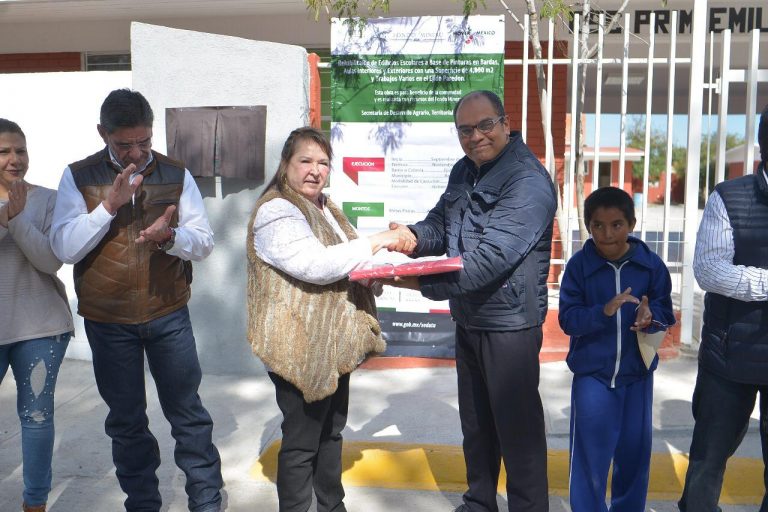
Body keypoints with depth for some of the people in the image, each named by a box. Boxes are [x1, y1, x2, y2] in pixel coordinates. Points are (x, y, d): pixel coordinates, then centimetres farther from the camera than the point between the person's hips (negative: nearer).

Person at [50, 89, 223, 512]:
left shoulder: (177, 175, -1)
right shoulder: (78, 177, -3)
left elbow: (204, 242, -3)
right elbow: (64, 248, -11)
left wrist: (170, 235, -25)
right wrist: (109, 205, -22)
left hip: (169, 315, 0)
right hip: (107, 321, 0)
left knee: (188, 412, 8)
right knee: (126, 419, 14)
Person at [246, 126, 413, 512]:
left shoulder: (325, 207, 13)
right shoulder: (276, 213, -16)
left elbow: (344, 261, 21)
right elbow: (316, 265, -29)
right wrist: (375, 242, -22)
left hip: (334, 344, 9)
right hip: (301, 347, -9)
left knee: (331, 430, 21)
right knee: (301, 440, 3)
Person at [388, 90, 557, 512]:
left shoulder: (528, 181, -21)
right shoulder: (464, 171, 8)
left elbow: (490, 259, -29)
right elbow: (442, 223, 10)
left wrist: (422, 283, -33)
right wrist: (414, 236, -13)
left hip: (509, 323, -9)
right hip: (468, 319, 9)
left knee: (518, 428, 3)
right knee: (475, 423, 22)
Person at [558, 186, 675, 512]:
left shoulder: (651, 264, -5)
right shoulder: (578, 265, -9)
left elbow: (666, 312, -1)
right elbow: (568, 319, -12)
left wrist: (650, 317, -23)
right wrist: (604, 310, -28)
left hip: (638, 374, 2)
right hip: (592, 374, -2)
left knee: (635, 453, 15)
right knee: (589, 455, 3)